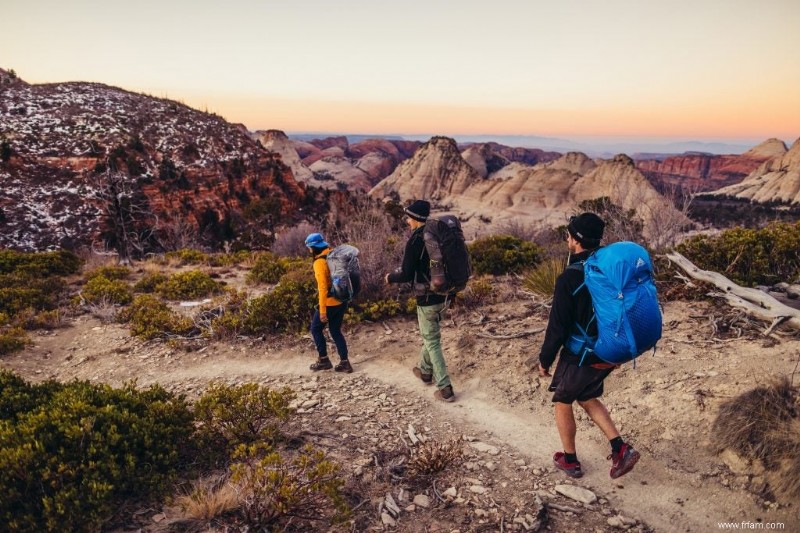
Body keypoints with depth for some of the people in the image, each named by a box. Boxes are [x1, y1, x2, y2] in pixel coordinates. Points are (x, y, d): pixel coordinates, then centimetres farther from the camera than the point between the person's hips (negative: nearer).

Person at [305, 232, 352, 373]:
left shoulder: (319, 262, -18)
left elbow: (323, 288, -22)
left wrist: (322, 310, -20)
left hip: (330, 303, -8)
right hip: (342, 301, 8)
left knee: (316, 329, 12)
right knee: (336, 331, 16)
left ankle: (324, 360, 16)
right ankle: (344, 362, 15)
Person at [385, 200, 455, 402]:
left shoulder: (415, 241, -19)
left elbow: (406, 275, -18)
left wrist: (391, 277, 2)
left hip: (427, 299, -8)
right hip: (443, 295, 8)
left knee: (432, 342, 2)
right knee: (430, 334, 26)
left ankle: (445, 389, 4)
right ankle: (426, 371, 43)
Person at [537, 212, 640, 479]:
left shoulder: (569, 278, -23)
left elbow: (558, 326, -20)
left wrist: (545, 360, -7)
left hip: (579, 356, -7)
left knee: (562, 403, 15)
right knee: (588, 399, 26)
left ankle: (570, 461, 29)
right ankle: (621, 449, 17)